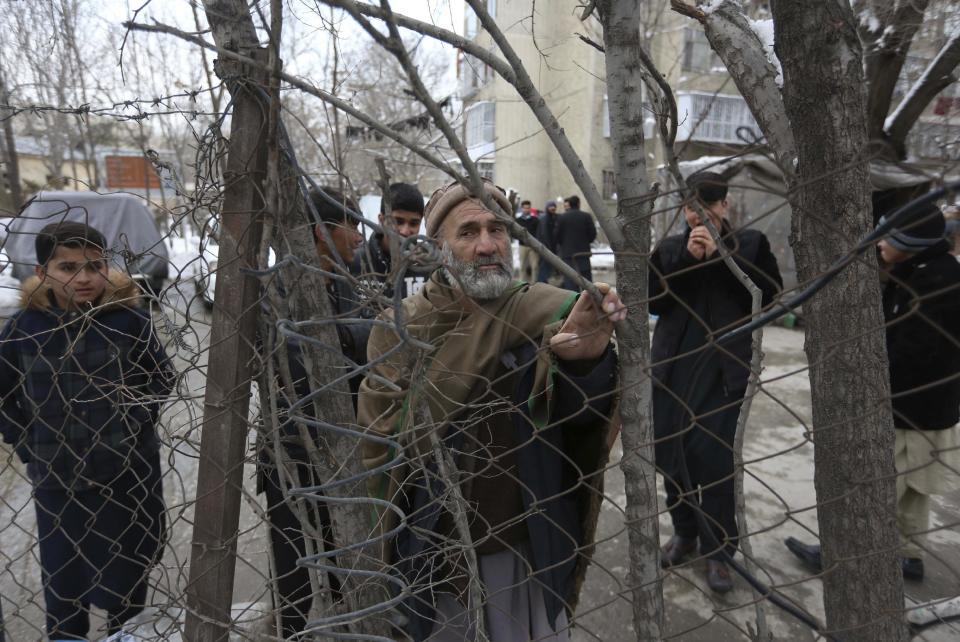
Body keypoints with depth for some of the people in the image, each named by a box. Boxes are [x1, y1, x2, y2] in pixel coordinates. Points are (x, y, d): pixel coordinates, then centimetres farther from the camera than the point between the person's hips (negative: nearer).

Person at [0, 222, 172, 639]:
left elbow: (162, 377, 1)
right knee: (62, 572, 17)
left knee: (128, 567, 19)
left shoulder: (130, 320, -12)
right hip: (56, 477, 1)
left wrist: (138, 422, -5)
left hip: (129, 472, 0)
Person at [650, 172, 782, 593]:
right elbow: (653, 301, -2)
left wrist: (717, 254, -14)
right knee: (669, 451, 8)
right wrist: (686, 258, -12)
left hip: (724, 367, -3)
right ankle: (684, 531, 31)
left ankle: (717, 549, 13)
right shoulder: (669, 248, 8)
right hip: (672, 364, 3)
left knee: (713, 454, -8)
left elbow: (770, 293, -11)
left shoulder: (750, 244, 2)